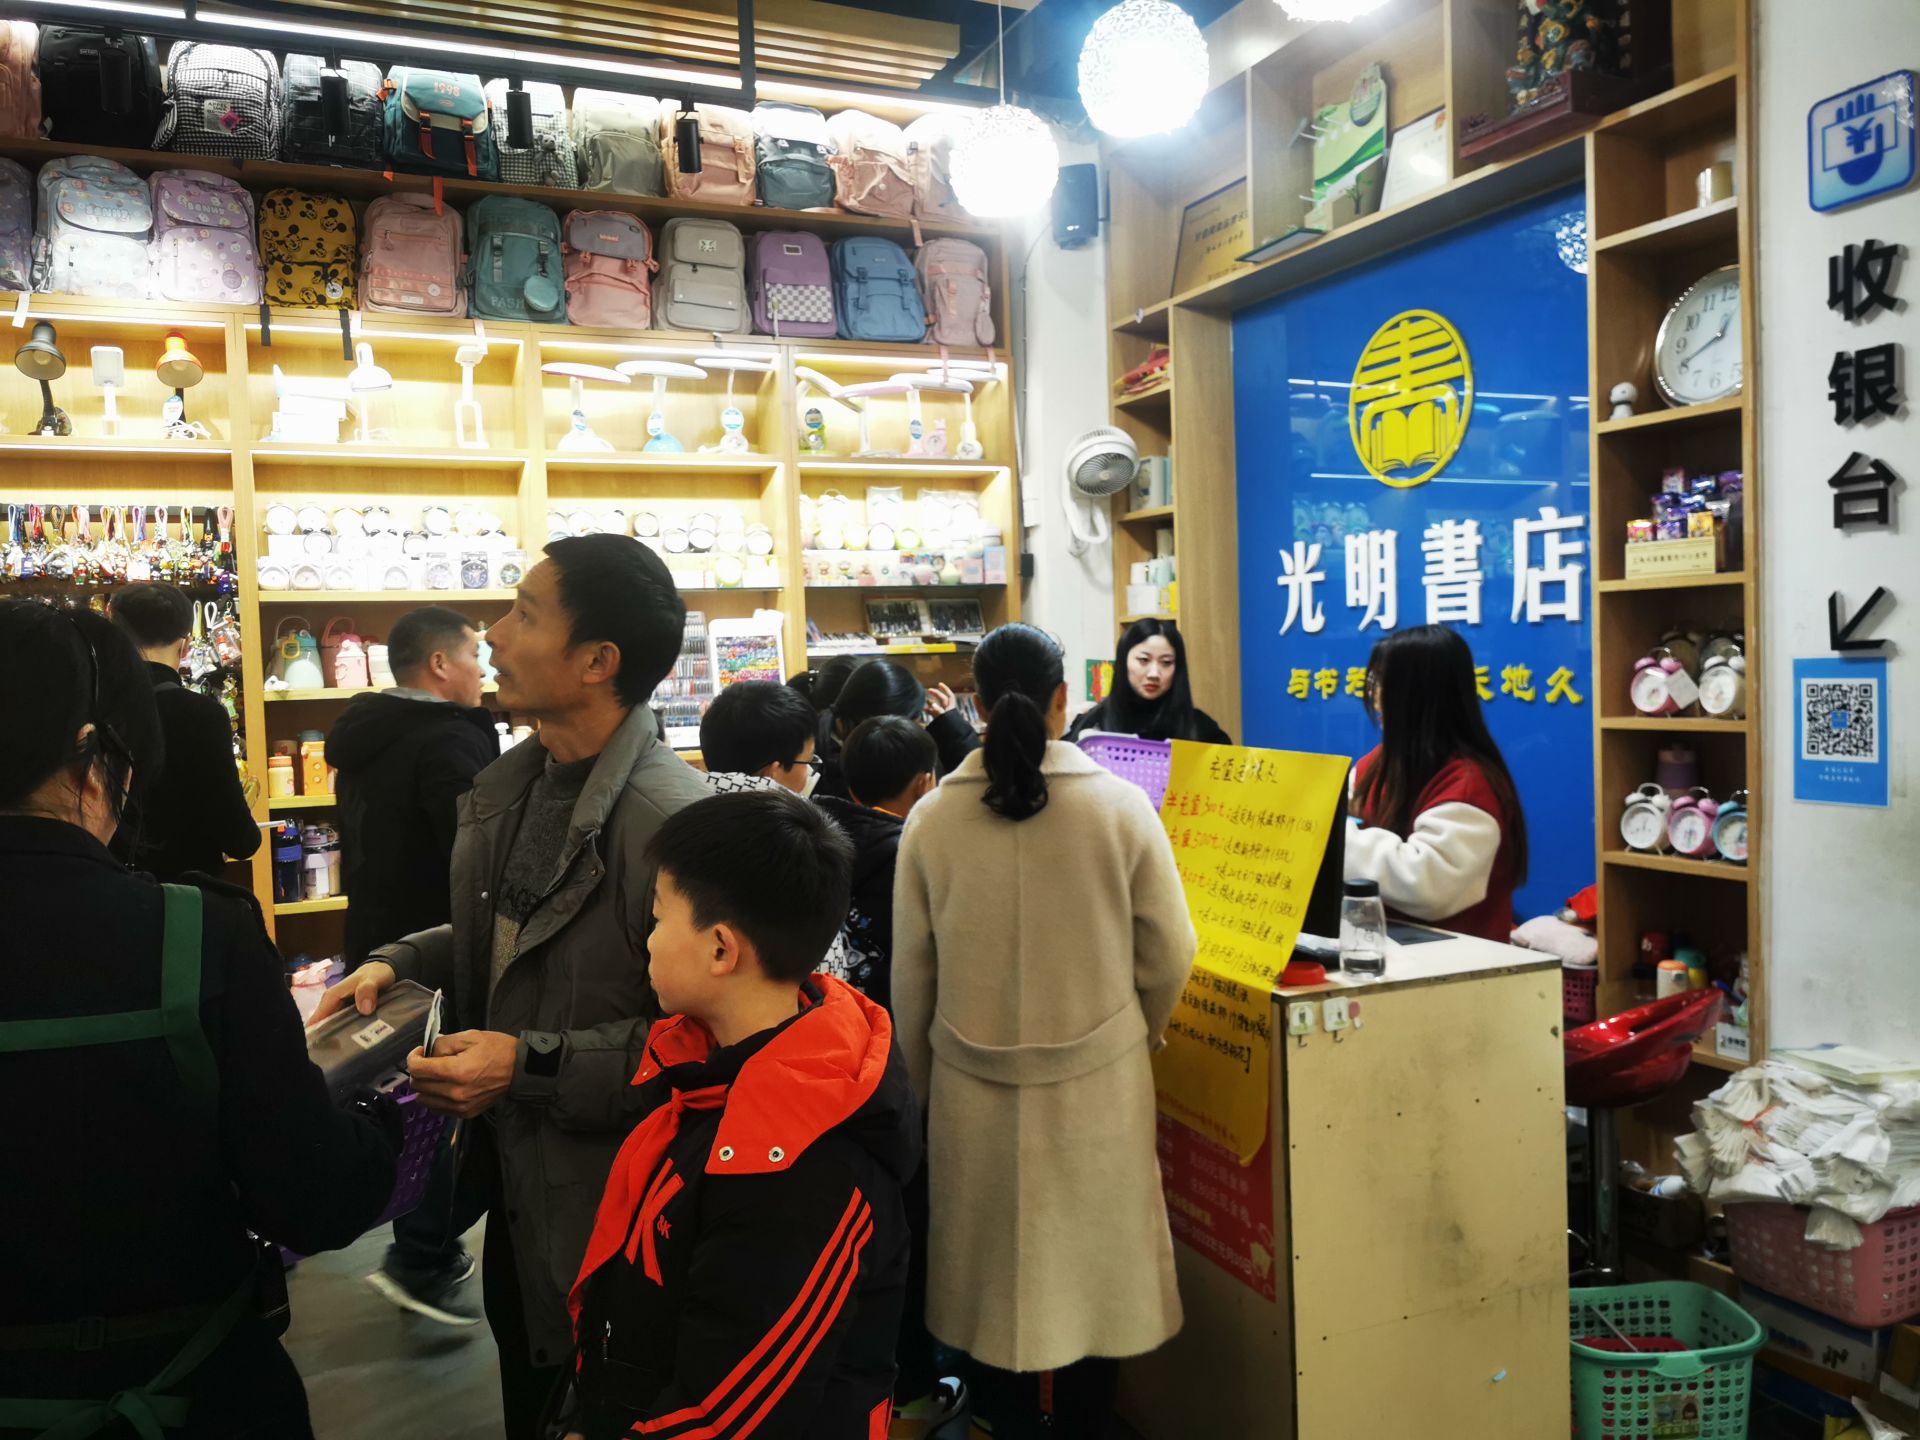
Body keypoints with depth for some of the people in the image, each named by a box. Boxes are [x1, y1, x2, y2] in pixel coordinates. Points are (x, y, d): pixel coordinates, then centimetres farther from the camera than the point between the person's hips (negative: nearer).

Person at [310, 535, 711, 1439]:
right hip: (514, 1186, 8)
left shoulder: (668, 819, -28)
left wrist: (530, 1066, -27)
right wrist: (397, 964, 2)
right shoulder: (508, 788, 2)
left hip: (607, 1215, -8)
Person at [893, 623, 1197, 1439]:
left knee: (993, 1270, 16)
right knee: (1094, 1264, 16)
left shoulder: (933, 817, -8)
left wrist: (919, 1084, 14)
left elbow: (911, 977, -1)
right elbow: (1170, 953, -4)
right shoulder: (1121, 804, -10)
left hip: (975, 1086, 1)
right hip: (1099, 1081, -1)